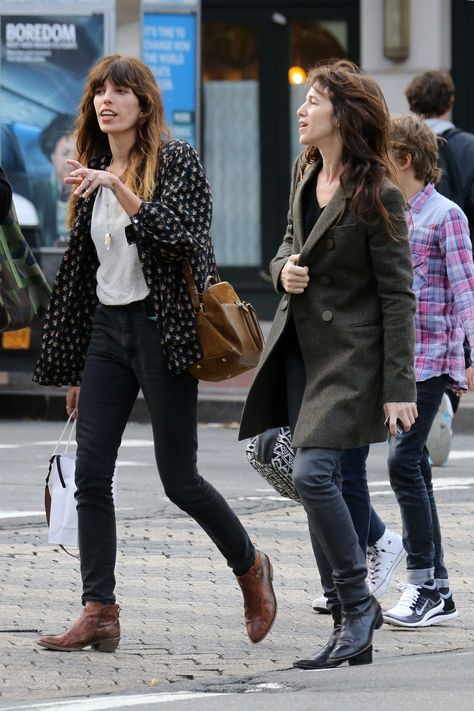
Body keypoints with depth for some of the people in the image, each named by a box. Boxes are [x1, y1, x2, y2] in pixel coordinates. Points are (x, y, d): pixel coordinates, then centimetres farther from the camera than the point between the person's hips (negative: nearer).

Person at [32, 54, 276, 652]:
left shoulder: (176, 160, -5)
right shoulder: (93, 174, 13)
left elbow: (177, 236, -19)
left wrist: (121, 188, -29)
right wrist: (73, 365, 17)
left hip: (160, 327, -6)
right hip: (106, 329, 6)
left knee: (178, 479, -3)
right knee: (91, 474, -4)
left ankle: (250, 568, 21)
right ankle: (99, 613, -2)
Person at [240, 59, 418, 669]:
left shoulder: (376, 195, -14)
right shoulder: (304, 174, 8)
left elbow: (398, 293, -14)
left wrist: (399, 386, -17)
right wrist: (284, 268, -3)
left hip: (350, 353, -8)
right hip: (301, 344, 8)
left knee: (313, 473, -18)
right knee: (316, 483, 8)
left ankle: (357, 604, -5)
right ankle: (349, 619, 15)